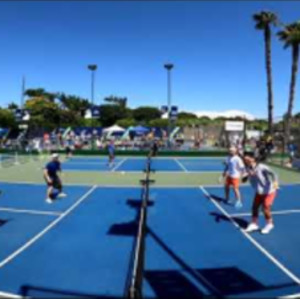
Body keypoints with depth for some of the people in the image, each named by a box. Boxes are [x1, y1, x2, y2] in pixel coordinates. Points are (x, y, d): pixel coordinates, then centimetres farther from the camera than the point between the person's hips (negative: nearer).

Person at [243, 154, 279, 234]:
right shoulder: (248, 168, -9)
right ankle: (254, 224, 25)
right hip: (259, 192, 6)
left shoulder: (261, 167, -28)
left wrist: (275, 181, -54)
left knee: (265, 209, -3)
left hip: (269, 191, -6)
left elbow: (272, 173, -36)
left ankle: (269, 224, 23)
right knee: (255, 207, 7)